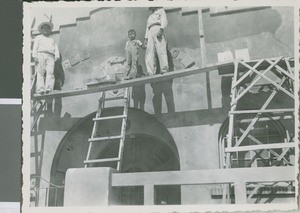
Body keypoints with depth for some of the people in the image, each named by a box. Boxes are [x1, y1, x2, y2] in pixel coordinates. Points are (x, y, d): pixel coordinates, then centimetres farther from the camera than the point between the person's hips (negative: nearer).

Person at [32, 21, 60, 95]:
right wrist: (34, 56, -5)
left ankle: (48, 88, -39)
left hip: (50, 56, 1)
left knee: (50, 72, -23)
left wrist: (57, 56, -2)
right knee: (40, 72, -19)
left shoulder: (52, 39, 35)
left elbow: (56, 48, 19)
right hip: (40, 54, -1)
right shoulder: (38, 37, 28)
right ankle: (40, 89, -33)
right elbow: (35, 47, 13)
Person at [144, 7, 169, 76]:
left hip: (158, 29, -6)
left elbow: (164, 21, 0)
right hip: (151, 33, 6)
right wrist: (146, 38, 13)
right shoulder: (150, 17, 36)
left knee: (161, 50, -19)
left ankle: (164, 70, -27)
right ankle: (151, 73, -18)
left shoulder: (161, 11, 18)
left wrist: (161, 29, -19)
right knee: (149, 53, -9)